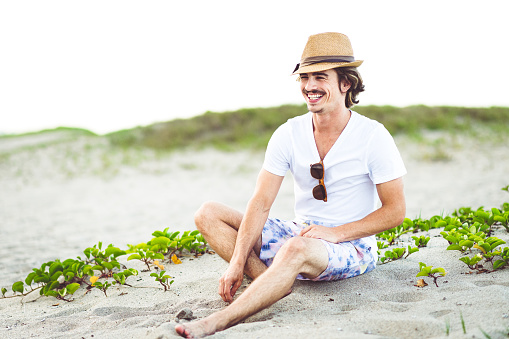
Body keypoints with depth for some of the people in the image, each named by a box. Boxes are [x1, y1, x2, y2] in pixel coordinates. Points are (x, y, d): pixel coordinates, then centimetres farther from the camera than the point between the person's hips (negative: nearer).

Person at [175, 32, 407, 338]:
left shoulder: (373, 136, -11)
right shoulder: (289, 134, -2)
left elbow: (395, 210, -9)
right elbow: (261, 205, -8)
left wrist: (335, 233, -21)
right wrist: (237, 263, -20)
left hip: (353, 246, -5)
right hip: (301, 233, 6)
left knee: (297, 248, -41)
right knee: (209, 214, -6)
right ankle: (267, 281, -26)